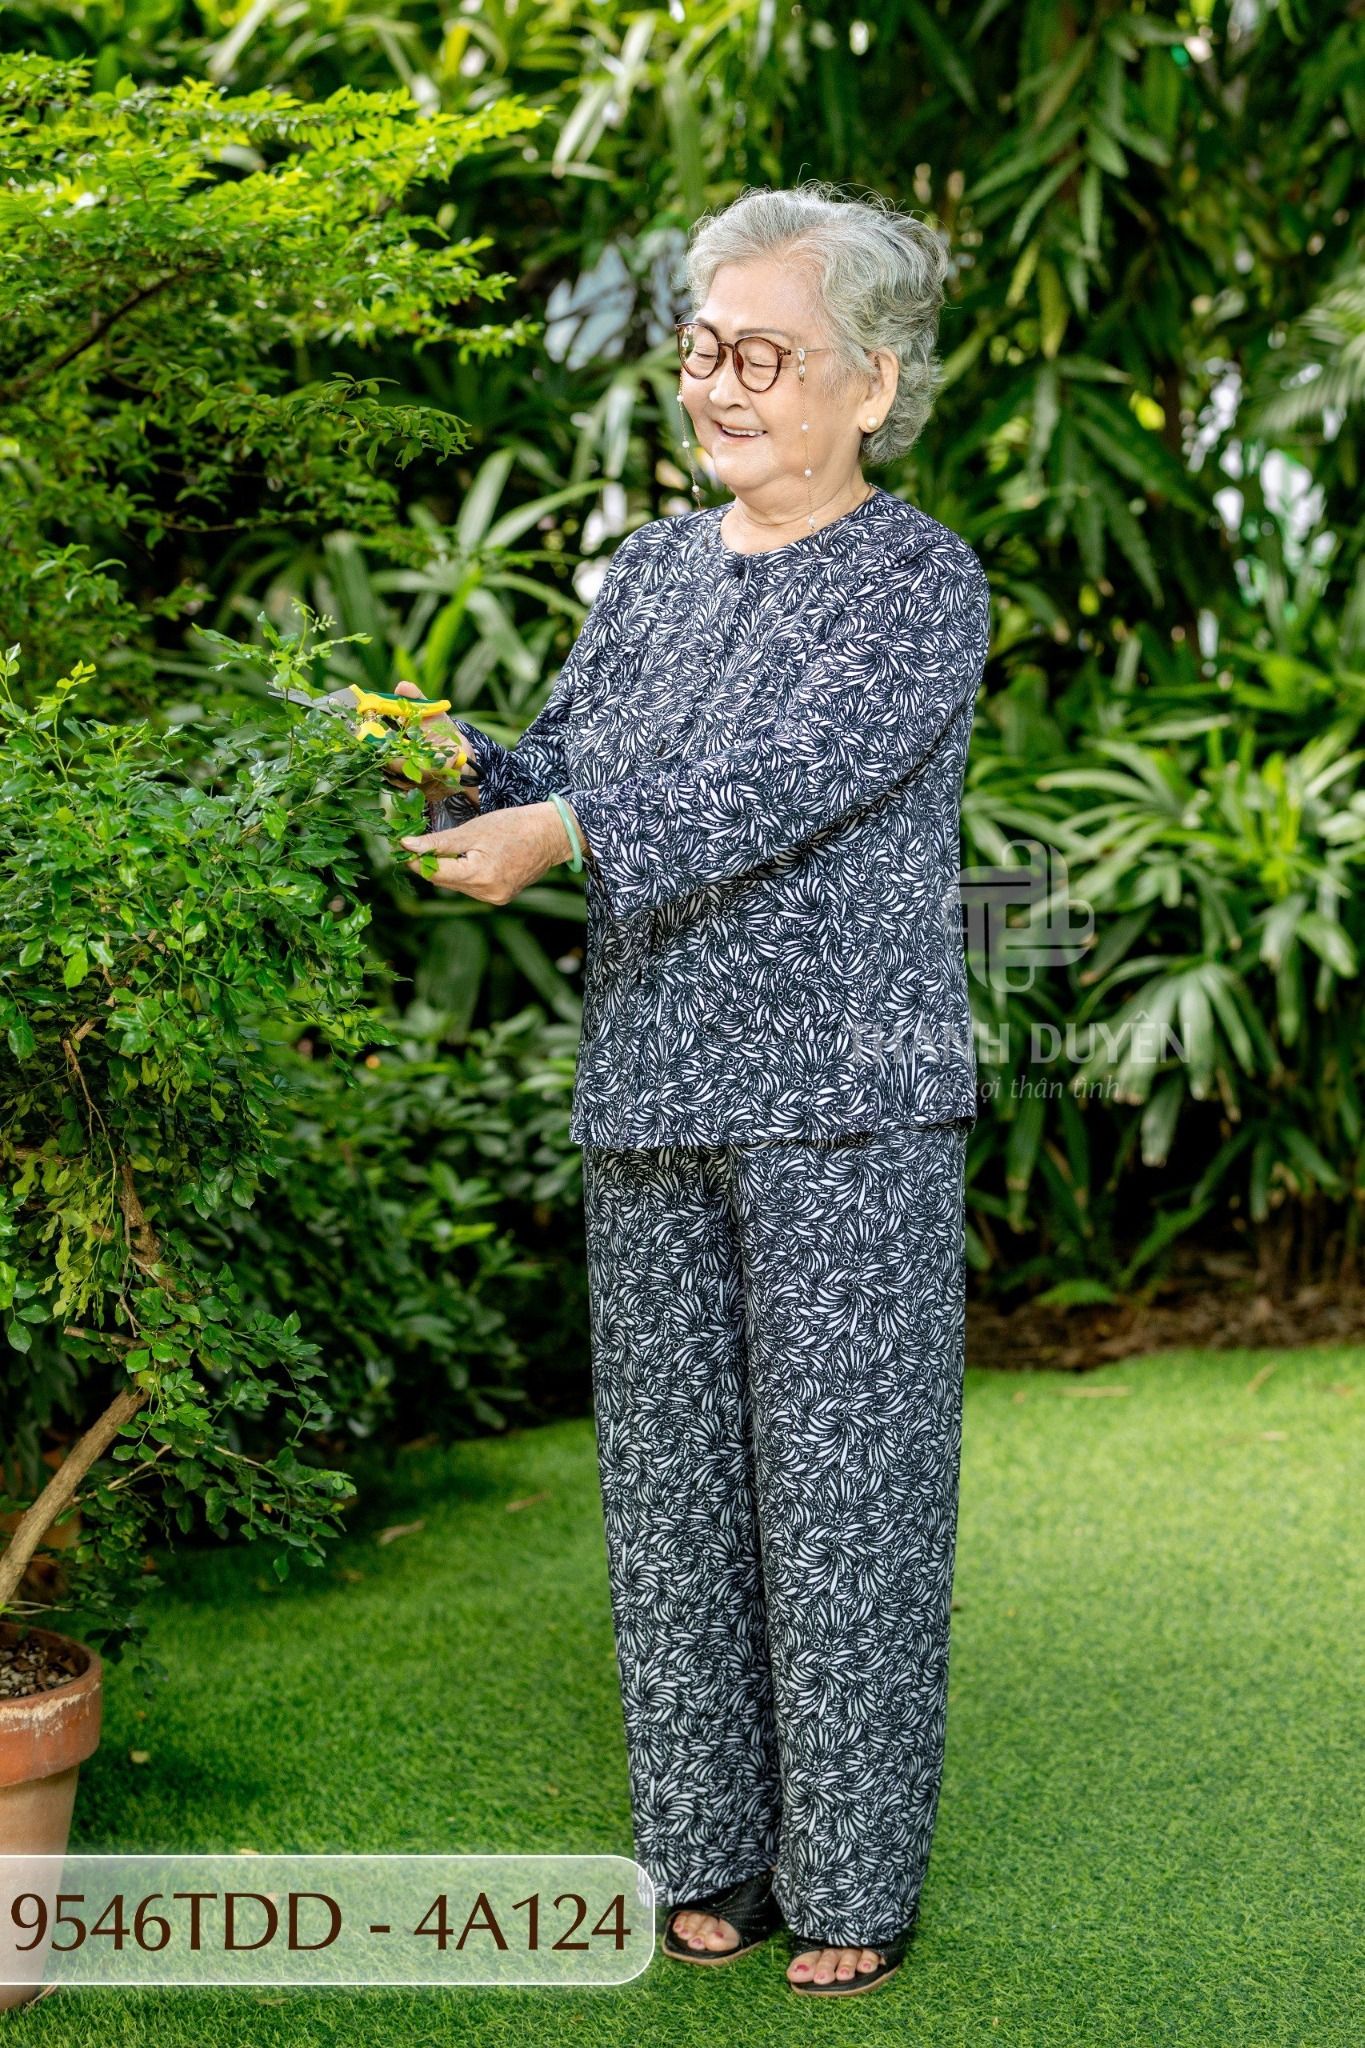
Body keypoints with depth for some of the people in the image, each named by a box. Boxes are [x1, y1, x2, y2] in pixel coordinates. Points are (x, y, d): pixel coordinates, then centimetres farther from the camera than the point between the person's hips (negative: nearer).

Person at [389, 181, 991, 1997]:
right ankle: (708, 1849, 24)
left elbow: (790, 780, -18)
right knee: (674, 1480, 10)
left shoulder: (923, 579, -4)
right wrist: (457, 766, -6)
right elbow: (559, 769, 14)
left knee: (840, 1480, -1)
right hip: (650, 1100, 6)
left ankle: (851, 1881, 13)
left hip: (848, 1106, -5)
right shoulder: (655, 566, 15)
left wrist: (567, 832, -26)